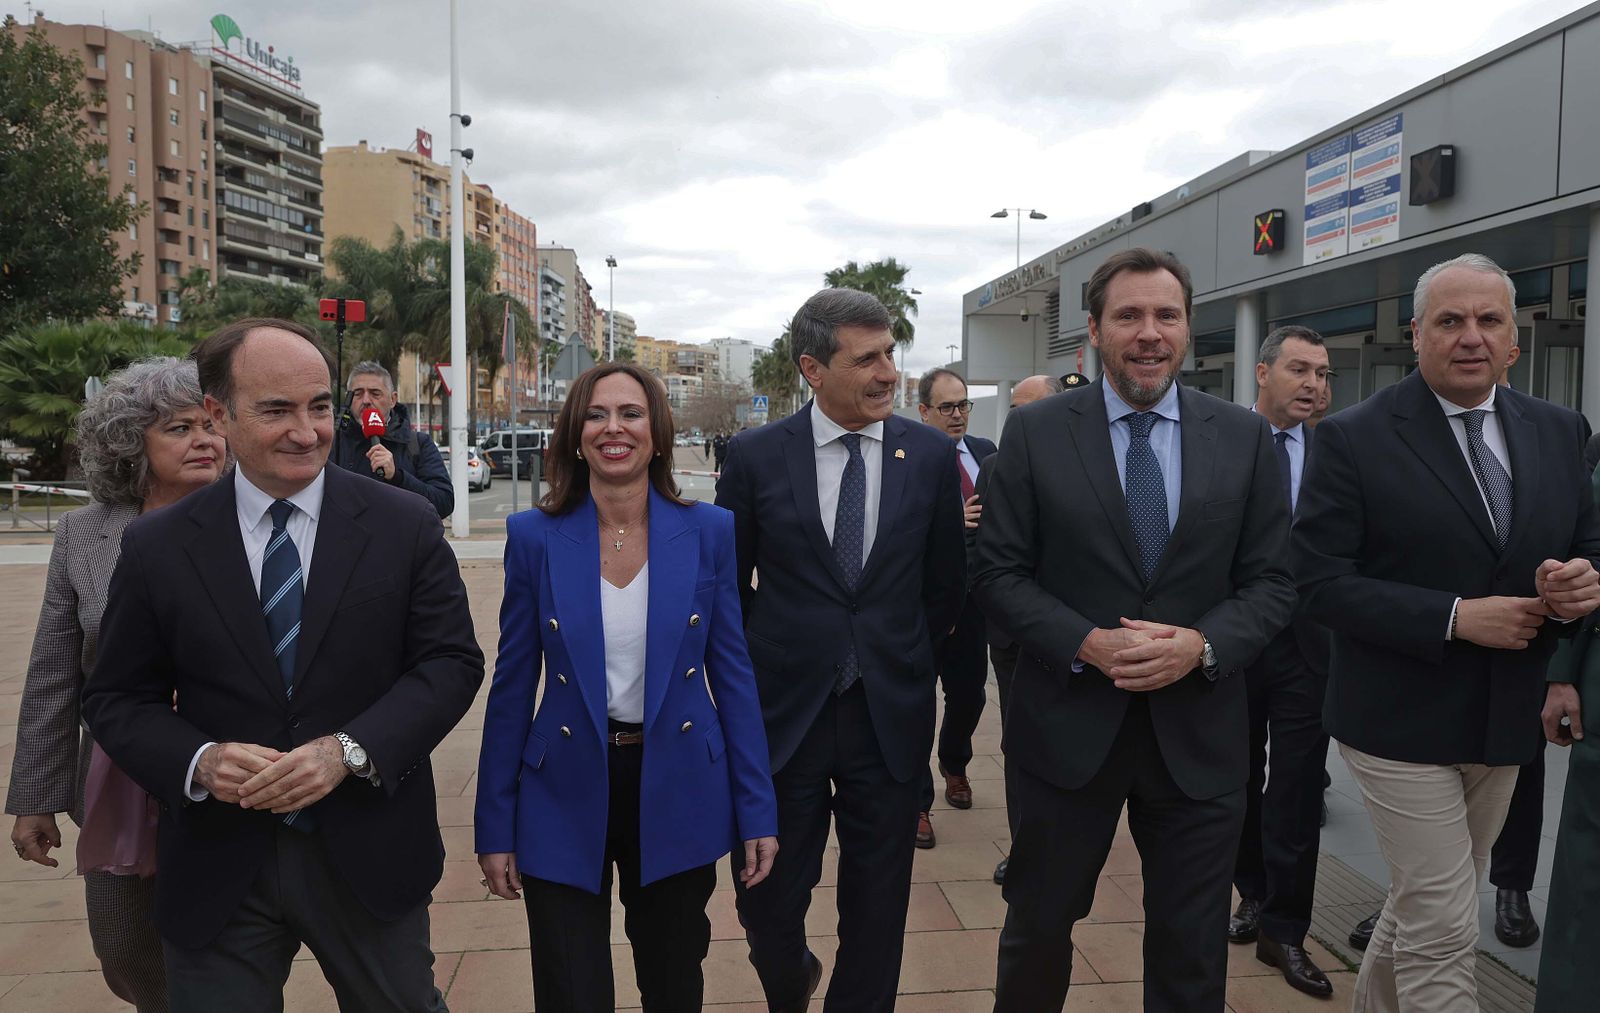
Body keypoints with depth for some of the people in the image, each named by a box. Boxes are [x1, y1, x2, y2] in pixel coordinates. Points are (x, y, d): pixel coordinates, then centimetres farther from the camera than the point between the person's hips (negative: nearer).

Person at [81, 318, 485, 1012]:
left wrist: (349, 750, -19)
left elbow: (452, 661, -6)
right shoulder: (156, 547, -1)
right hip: (217, 869, 1)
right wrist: (199, 761, -16)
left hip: (370, 855, 0)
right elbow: (117, 698, 4)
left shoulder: (405, 525, -5)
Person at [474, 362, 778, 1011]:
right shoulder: (534, 536, -6)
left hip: (678, 794, 1)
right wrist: (495, 827, 1)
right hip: (565, 800, -1)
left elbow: (732, 673, -1)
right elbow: (512, 688, 0)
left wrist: (758, 811, -2)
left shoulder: (708, 531, -5)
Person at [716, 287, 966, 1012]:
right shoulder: (755, 456, -5)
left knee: (877, 905, 12)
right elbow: (727, 583, 4)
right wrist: (762, 669, 8)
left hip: (891, 715, 1)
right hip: (784, 712, 0)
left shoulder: (932, 455, -1)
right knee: (766, 902, 11)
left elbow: (944, 585, 9)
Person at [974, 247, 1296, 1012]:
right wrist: (1088, 643, -19)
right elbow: (998, 573, -5)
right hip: (1067, 724, -1)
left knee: (1192, 951, 15)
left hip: (1198, 733, 2)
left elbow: (1271, 581, 2)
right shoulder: (1034, 432, -4)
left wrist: (1202, 644, -17)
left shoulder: (1245, 438, 2)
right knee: (1037, 926, 17)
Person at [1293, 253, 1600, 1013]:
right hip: (1402, 721, -6)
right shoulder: (1354, 438, -12)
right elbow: (1321, 582, -16)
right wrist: (1453, 617, -23)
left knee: (1422, 906, 21)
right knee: (1444, 931, -1)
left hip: (1505, 721, 6)